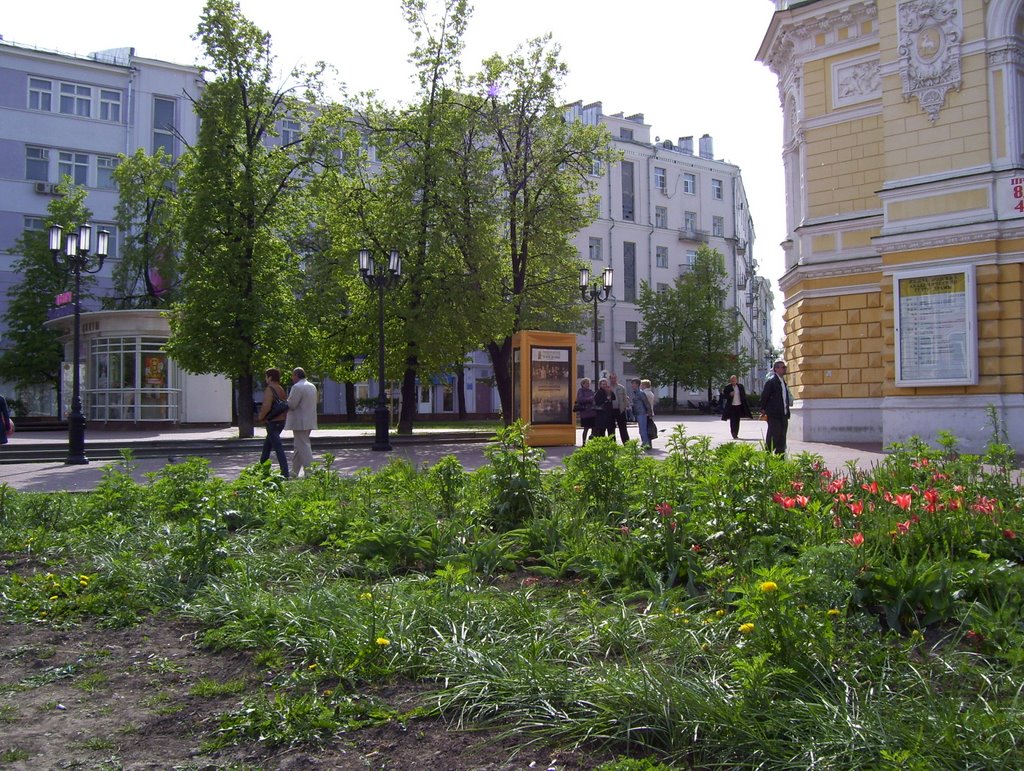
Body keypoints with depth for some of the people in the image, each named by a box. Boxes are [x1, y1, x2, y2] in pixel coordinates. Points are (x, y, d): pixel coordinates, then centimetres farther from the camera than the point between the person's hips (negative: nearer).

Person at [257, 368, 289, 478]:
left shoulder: (269, 389, -15)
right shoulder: (281, 389, 12)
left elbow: (266, 407, -24)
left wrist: (260, 417, -10)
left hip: (273, 422, -9)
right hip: (281, 420, 9)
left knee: (278, 448, -10)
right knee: (267, 446, 23)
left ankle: (285, 474, -12)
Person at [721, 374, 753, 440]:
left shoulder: (740, 386, 5)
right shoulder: (727, 387, -4)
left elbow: (744, 395, 12)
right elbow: (724, 396, 0)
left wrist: (745, 404, 6)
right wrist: (730, 395, -18)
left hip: (739, 406, 3)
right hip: (731, 406, -3)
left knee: (737, 421, 10)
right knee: (732, 421, -5)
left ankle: (736, 434, 19)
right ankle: (733, 435, -1)